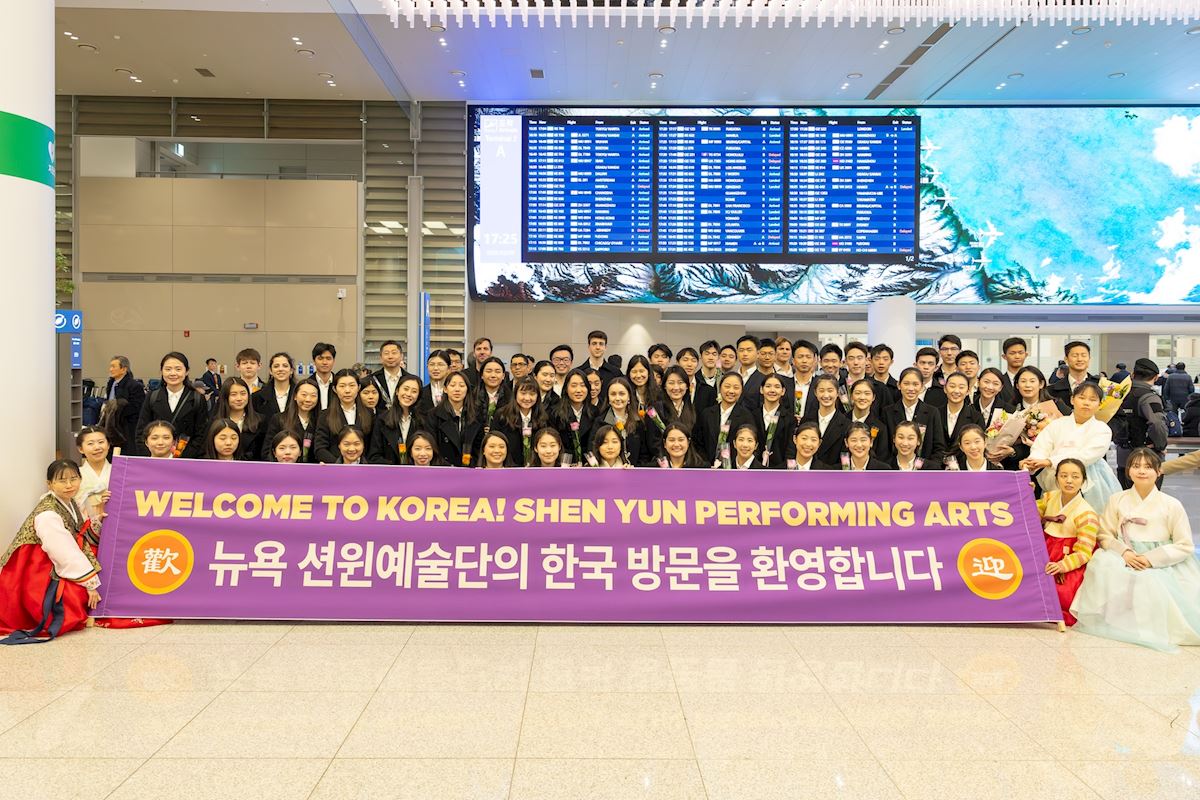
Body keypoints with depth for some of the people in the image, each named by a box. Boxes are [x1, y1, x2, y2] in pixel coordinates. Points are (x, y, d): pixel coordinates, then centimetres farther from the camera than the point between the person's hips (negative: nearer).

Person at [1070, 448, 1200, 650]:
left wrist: (1151, 559, -14)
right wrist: (1124, 552, -15)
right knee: (1101, 564, -29)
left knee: (1149, 583, -33)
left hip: (1161, 565, -2)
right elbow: (1105, 535, 5)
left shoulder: (1171, 505, -2)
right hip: (1125, 560, 2)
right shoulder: (1116, 500, 5)